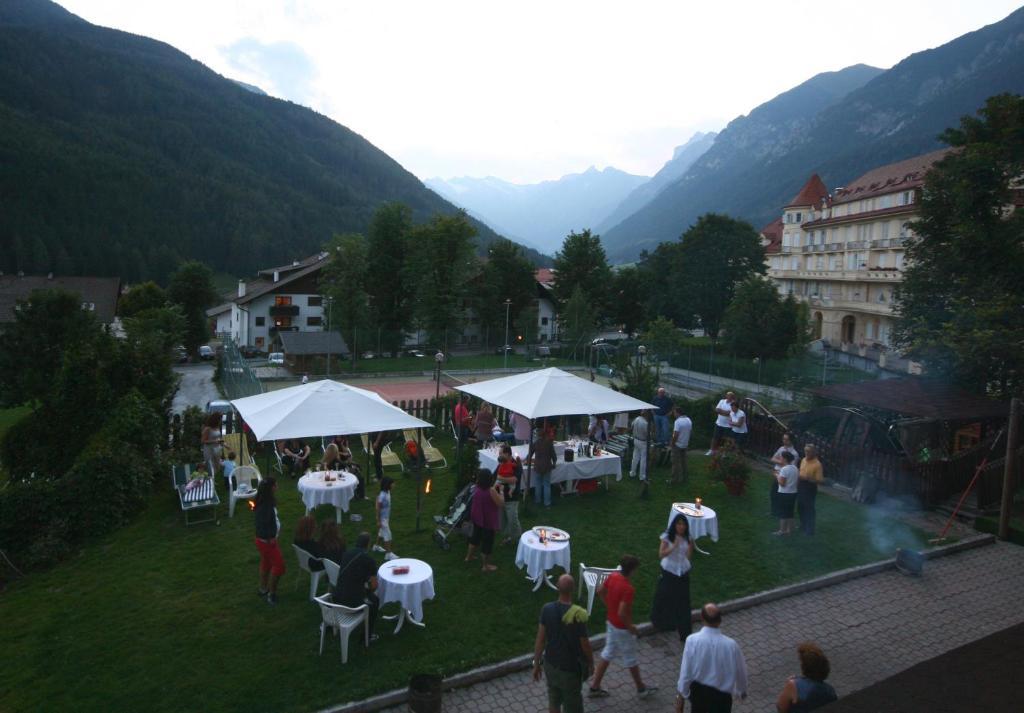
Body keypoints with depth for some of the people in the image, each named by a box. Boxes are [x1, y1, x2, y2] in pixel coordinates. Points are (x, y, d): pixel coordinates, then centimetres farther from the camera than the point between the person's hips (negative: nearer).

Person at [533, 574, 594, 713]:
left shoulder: (547, 609, -14)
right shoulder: (578, 615, -26)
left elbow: (540, 640, -7)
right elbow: (585, 644, -15)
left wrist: (536, 664, 6)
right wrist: (591, 663, 4)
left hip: (550, 664, 4)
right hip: (570, 668, -4)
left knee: (554, 701, 24)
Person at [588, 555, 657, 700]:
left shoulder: (612, 576, -8)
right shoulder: (628, 588, -32)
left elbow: (600, 591, 7)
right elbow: (622, 613, -32)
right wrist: (630, 626, -15)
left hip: (611, 622, 7)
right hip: (622, 628, -7)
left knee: (607, 654, 20)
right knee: (630, 659, 14)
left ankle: (594, 687, 28)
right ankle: (641, 689, 35)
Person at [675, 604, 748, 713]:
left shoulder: (692, 640, -22)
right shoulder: (731, 645, -20)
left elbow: (685, 671, -15)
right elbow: (740, 671, -3)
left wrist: (681, 694, 1)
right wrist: (742, 691, 19)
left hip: (697, 690, 1)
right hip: (722, 695, -1)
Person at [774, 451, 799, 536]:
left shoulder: (784, 469, -19)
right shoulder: (795, 468, 5)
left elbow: (782, 483, -20)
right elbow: (798, 479, 13)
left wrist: (777, 477, -5)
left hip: (784, 494, -8)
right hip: (793, 493, 8)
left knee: (782, 513, 2)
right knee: (790, 512, 16)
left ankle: (782, 530, 7)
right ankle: (789, 529, 22)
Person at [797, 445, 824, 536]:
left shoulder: (817, 464, -18)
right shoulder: (803, 460, 5)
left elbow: (820, 480, -19)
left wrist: (809, 479, -32)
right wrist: (797, 483, 17)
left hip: (810, 488, -8)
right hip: (801, 486, 8)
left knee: (809, 508, 0)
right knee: (800, 506, 17)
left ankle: (810, 529, 11)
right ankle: (803, 526, 34)